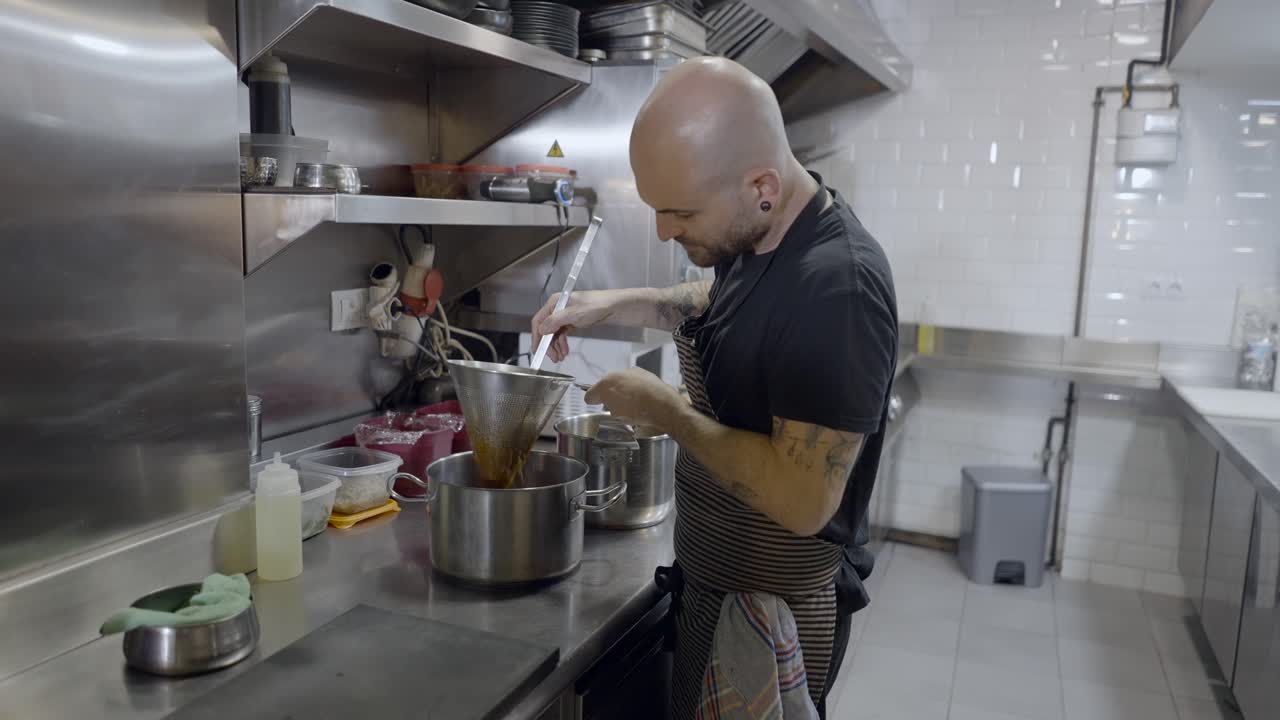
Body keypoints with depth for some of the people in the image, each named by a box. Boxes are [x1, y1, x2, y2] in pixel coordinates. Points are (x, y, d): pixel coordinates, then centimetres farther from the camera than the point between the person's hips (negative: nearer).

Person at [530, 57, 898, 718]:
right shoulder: (756, 237, -2)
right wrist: (618, 304, 5)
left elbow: (802, 502, -33)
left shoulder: (837, 287, -30)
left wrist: (664, 410, -21)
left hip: (776, 615, -8)